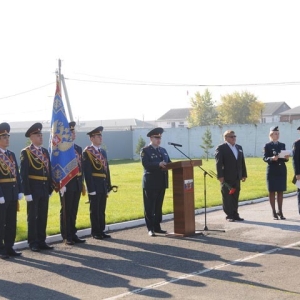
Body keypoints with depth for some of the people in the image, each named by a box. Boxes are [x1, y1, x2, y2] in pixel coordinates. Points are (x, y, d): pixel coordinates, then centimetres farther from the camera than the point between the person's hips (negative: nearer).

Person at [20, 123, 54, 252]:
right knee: (32, 217, 2)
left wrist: (50, 188, 9)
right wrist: (27, 192, -15)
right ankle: (33, 243, 8)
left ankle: (41, 241, 18)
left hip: (45, 189, 6)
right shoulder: (25, 152, -7)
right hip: (33, 189, -6)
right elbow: (23, 174, -11)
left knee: (43, 216, 10)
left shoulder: (45, 151, 12)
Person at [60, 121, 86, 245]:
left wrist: (81, 181, 11)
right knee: (66, 211, 2)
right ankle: (67, 237, 8)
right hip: (67, 184, -7)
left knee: (74, 211, 12)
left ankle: (73, 234, 20)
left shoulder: (78, 149, 14)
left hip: (77, 183, 7)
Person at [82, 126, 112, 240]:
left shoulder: (103, 151, 15)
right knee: (94, 209, 1)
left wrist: (108, 185, 11)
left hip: (103, 185, 7)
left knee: (102, 209, 11)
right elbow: (87, 172, -14)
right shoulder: (87, 152, -8)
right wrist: (91, 188, -17)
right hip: (94, 185, -7)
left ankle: (101, 230, 18)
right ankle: (95, 232, 8)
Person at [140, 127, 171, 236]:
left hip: (161, 182, 7)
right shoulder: (145, 151, -5)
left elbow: (168, 163, 14)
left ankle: (157, 227, 19)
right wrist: (158, 164, -28)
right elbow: (146, 164, -18)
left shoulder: (163, 150, 17)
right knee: (150, 207, -2)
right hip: (150, 182, -7)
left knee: (158, 206, 12)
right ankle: (150, 229, 2)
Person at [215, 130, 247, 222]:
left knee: (235, 197, 9)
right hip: (226, 177, -6)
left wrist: (244, 174, 12)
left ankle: (235, 214, 16)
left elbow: (242, 162, 17)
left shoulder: (239, 148, 16)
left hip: (237, 177, 6)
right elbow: (218, 163, -11)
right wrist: (220, 176, -17)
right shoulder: (221, 148, -5)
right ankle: (229, 216, 4)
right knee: (227, 197, -2)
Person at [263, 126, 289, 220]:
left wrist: (286, 158, -12)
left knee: (280, 191, 6)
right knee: (272, 191, 0)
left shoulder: (282, 145, 12)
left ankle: (280, 211, 14)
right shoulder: (267, 145, 0)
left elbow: (285, 158, 11)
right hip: (272, 171, -4)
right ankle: (274, 212, 5)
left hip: (282, 170, 4)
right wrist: (272, 158, -25)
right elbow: (265, 158, -6)